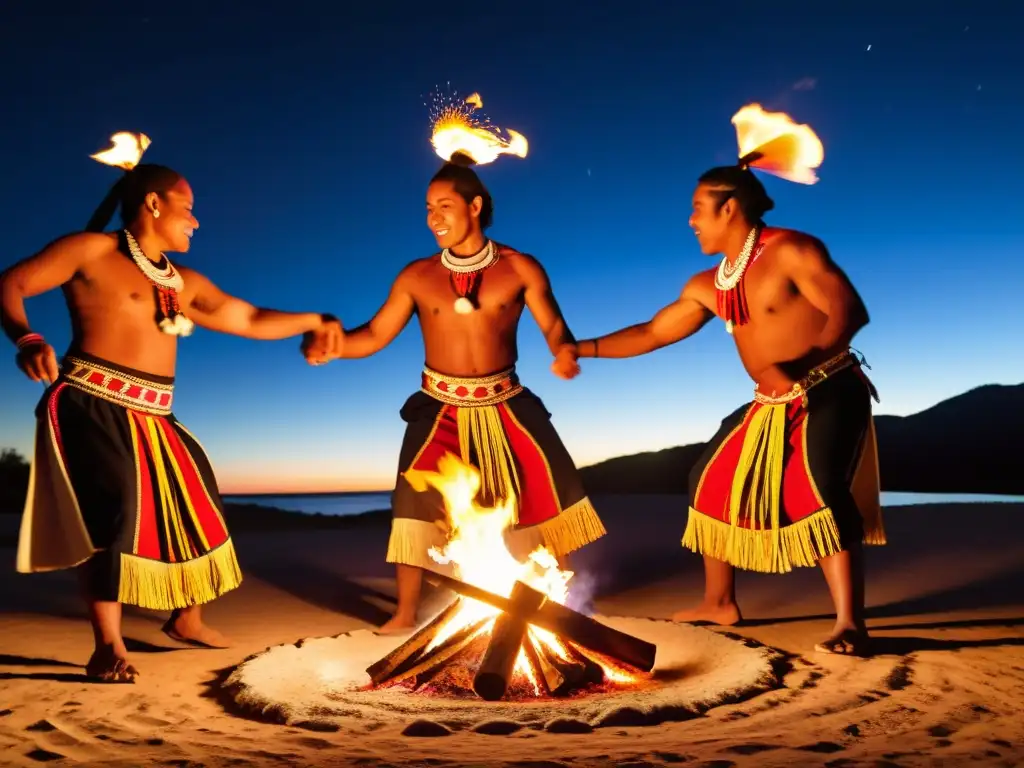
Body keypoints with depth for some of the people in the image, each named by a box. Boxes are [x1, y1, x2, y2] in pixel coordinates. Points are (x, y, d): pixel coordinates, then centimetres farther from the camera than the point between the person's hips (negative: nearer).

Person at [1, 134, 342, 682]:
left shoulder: (184, 283, 16)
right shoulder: (92, 251, -1)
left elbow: (250, 321, 20)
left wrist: (313, 322, 18)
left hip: (152, 420, 8)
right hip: (91, 406, -7)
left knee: (190, 508, 14)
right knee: (117, 508, -20)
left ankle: (186, 620, 34)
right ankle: (108, 647, -10)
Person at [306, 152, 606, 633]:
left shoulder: (520, 269, -5)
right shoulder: (417, 277, -2)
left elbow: (552, 324, -9)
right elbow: (375, 335, -2)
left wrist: (564, 351, -32)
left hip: (505, 403, 0)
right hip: (440, 407, 0)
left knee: (552, 490, 3)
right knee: (414, 502, -8)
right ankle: (406, 614, 8)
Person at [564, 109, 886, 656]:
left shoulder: (791, 251, -14)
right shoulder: (708, 287, 9)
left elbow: (850, 312, -20)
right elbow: (654, 332, 15)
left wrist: (798, 365, -32)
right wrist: (586, 349, 11)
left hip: (829, 392, -8)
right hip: (771, 406, 8)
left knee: (820, 493, -25)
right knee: (712, 482, 10)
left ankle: (850, 625, -14)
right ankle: (719, 604, 24)